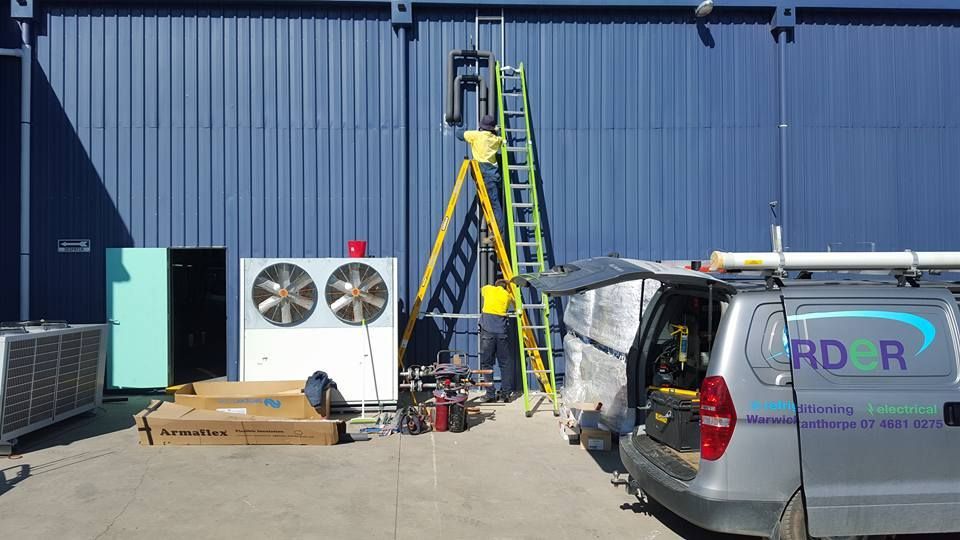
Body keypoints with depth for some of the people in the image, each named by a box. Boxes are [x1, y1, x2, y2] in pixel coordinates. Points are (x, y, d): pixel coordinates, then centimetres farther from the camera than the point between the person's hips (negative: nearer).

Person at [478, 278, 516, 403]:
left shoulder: (487, 289, 17)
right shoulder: (508, 295, 16)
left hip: (487, 329, -1)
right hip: (501, 331, 1)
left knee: (486, 363, 3)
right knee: (505, 363, 9)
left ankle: (490, 394, 0)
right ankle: (506, 393, 8)